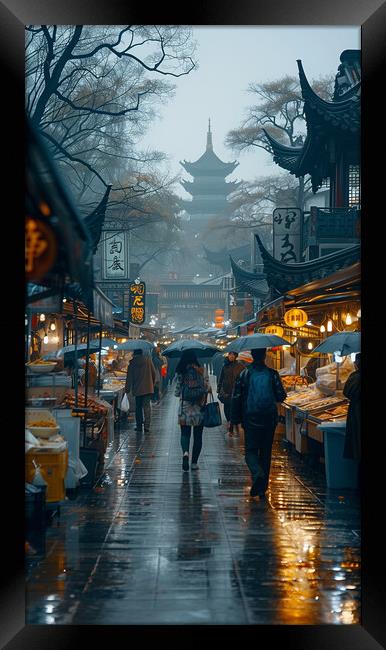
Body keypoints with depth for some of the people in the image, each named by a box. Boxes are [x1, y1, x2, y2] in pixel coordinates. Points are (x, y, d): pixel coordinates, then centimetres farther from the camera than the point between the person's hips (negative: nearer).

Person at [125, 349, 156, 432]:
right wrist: (152, 384, 18)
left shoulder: (132, 363, -2)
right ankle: (147, 426, -7)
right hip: (148, 388, 0)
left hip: (137, 389, 0)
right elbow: (153, 373, 4)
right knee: (147, 406, 1)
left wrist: (127, 389, 6)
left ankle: (139, 426, 12)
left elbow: (129, 378, -1)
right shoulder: (148, 359, -1)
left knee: (138, 408, 11)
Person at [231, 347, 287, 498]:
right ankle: (262, 488, 12)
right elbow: (281, 396, -2)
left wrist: (235, 418, 5)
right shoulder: (272, 374, -4)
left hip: (250, 419, -1)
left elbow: (236, 398, -3)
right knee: (266, 452, 11)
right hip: (269, 420, 1)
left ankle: (258, 474, -24)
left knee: (251, 451, 6)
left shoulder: (244, 374, -4)